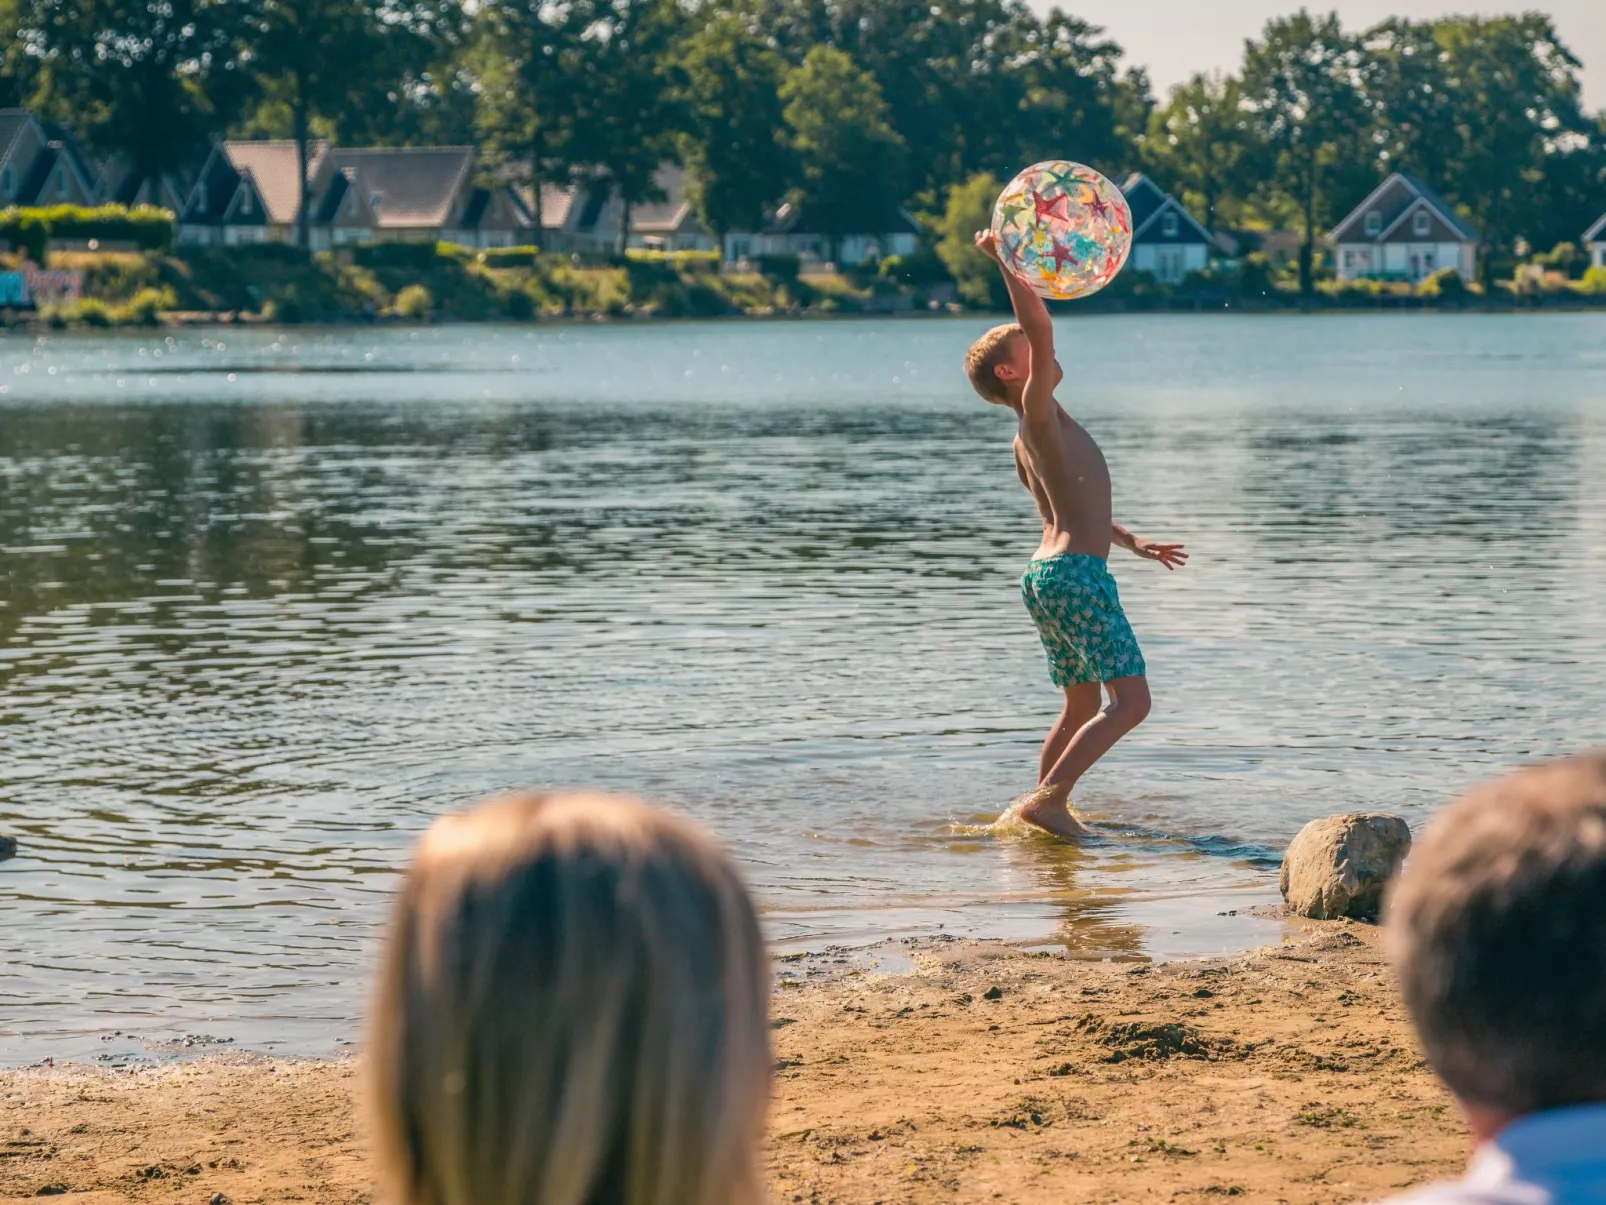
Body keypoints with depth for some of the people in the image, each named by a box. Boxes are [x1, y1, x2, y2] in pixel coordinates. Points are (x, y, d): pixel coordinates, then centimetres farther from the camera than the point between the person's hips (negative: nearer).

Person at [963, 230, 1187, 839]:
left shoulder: (1028, 440, 18)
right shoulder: (1039, 414, -9)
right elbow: (1042, 330, -24)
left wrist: (1134, 542, 36)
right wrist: (1005, 261, -23)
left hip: (1047, 575, 10)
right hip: (1076, 575, -10)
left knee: (1081, 707, 18)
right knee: (1130, 701, -11)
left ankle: (1047, 806, 19)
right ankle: (1047, 798, -17)